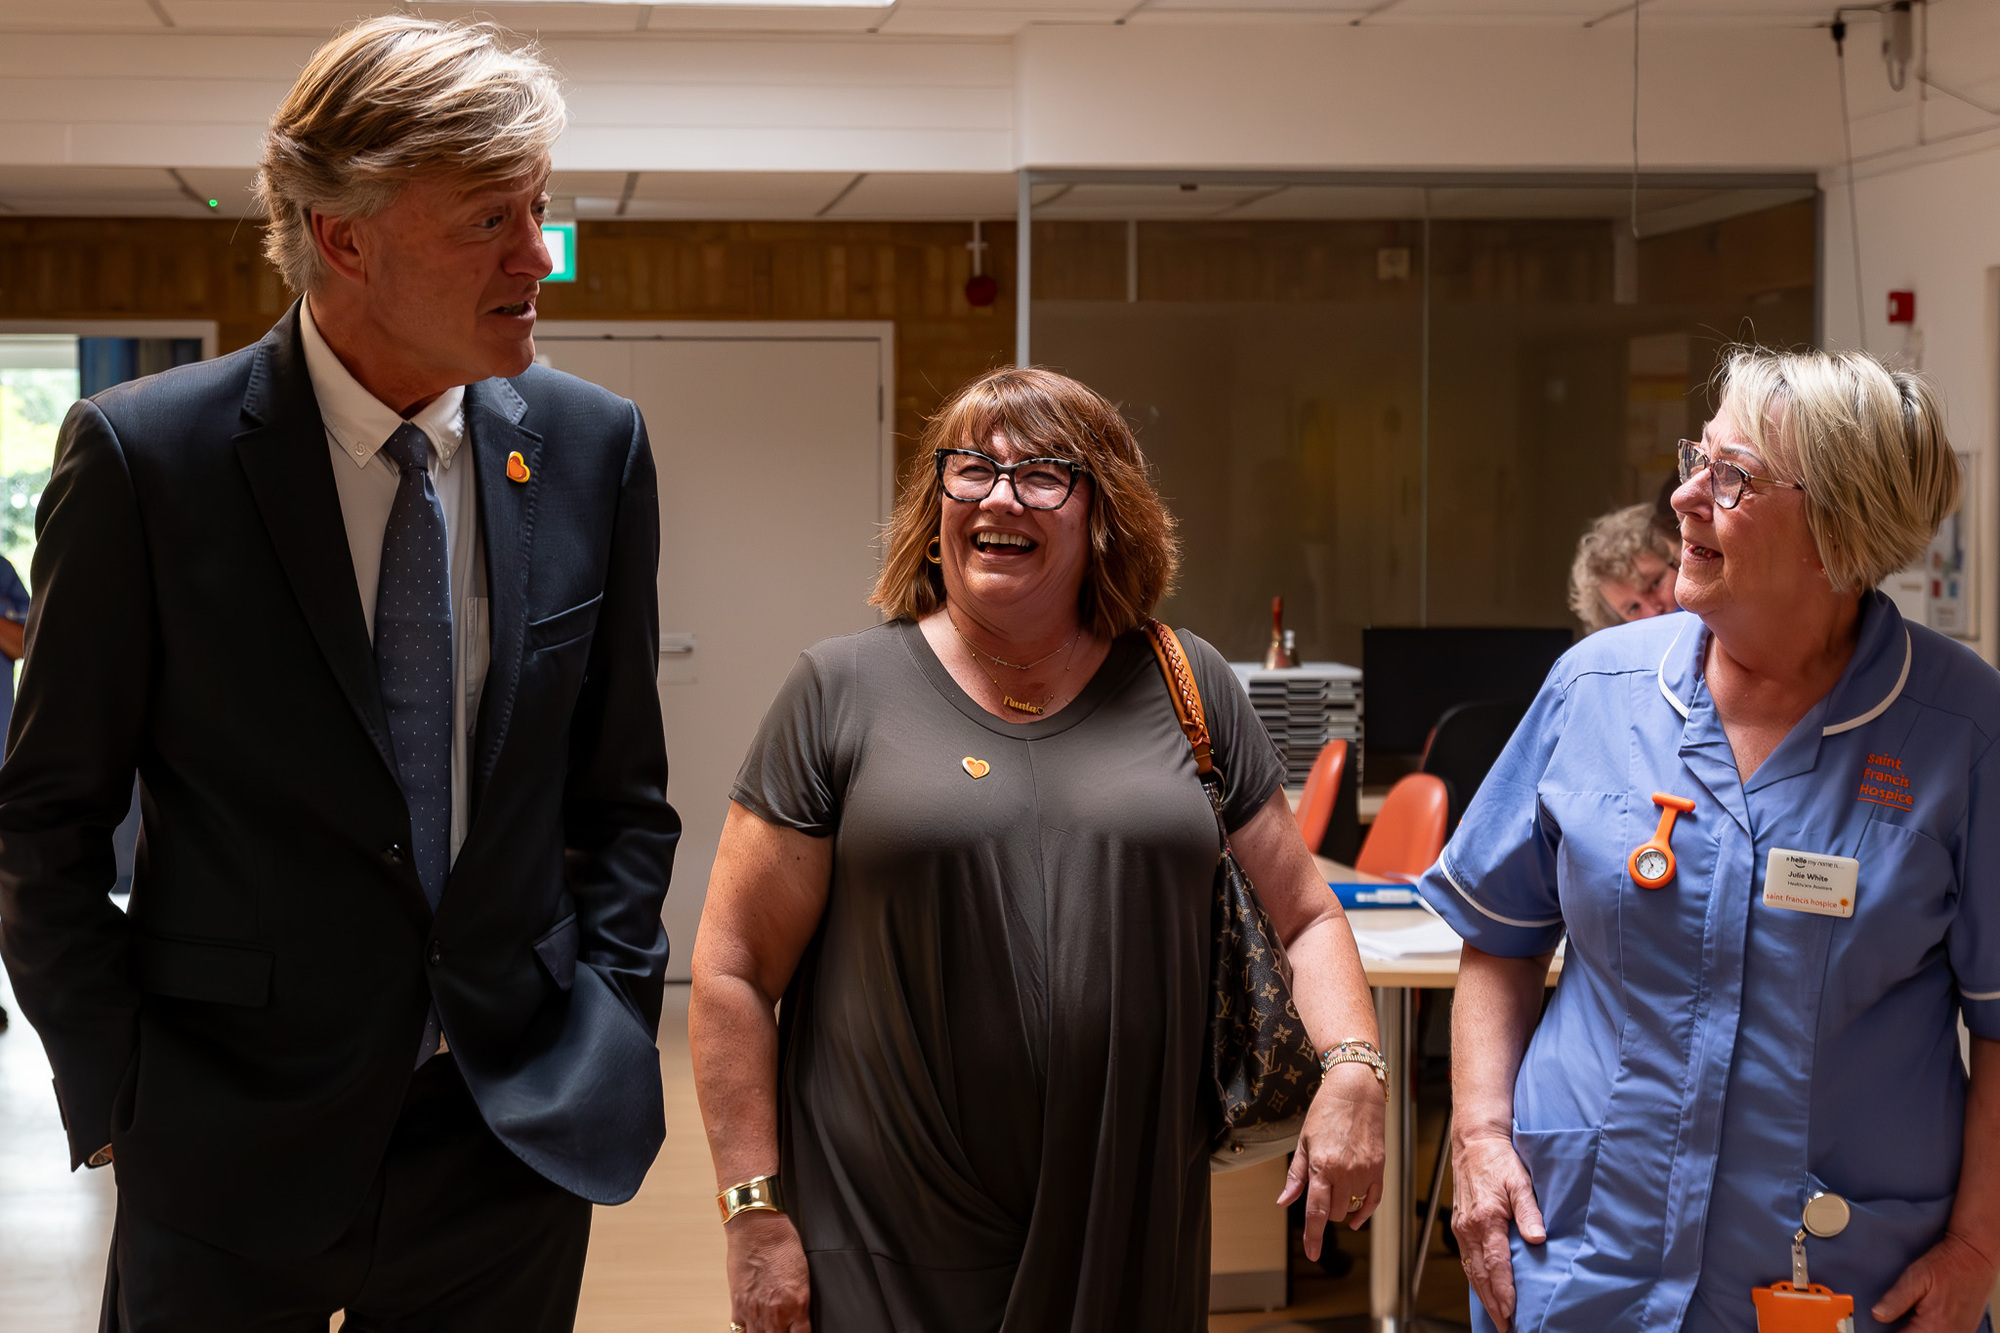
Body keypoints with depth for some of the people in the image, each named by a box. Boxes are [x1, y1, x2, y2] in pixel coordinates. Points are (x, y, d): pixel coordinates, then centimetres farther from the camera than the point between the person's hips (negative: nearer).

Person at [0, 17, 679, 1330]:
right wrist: (118, 1094, -6)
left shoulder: (594, 447, 1)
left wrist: (608, 1029, 3)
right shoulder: (143, 455, -9)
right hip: (231, 1161, -2)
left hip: (525, 1127, 3)